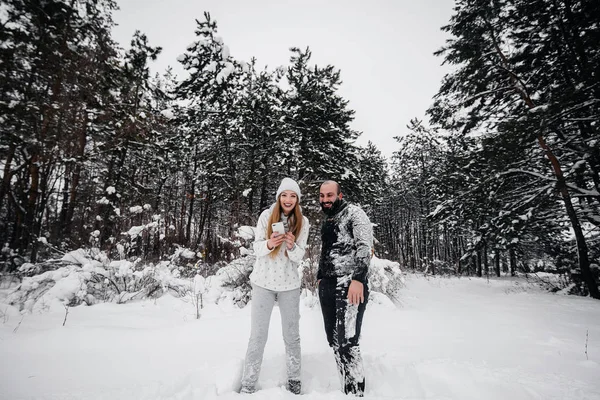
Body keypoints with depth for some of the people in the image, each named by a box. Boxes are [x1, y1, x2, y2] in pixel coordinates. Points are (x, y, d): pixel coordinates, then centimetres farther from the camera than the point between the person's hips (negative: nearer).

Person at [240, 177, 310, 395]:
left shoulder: (302, 222, -4)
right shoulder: (266, 216, -7)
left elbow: (299, 256, -6)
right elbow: (257, 248, -6)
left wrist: (292, 246, -28)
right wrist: (269, 244, -28)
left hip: (290, 284, 1)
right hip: (263, 282, -1)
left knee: (292, 334, 14)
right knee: (257, 335, 7)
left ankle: (294, 378, 33)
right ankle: (248, 384, 24)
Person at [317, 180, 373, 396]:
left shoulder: (354, 213, -5)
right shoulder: (326, 221, 19)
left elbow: (365, 247, -15)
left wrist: (358, 279, -24)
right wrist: (320, 277, 19)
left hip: (349, 284, -8)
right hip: (327, 285, 8)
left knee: (347, 343, -11)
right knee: (334, 341, 11)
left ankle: (357, 393, 2)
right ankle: (347, 389, 24)